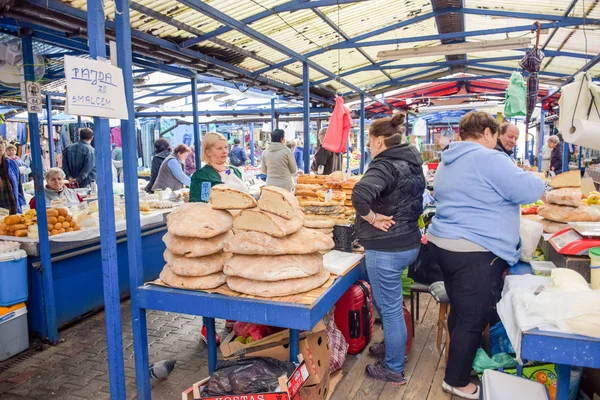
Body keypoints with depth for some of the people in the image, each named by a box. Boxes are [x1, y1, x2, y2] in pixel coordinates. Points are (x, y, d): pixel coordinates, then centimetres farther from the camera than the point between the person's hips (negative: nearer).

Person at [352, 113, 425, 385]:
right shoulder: (412, 163, 9)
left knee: (390, 308, 5)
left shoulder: (385, 165, -20)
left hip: (386, 249, -9)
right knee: (387, 302, 26)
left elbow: (360, 194, -39)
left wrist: (371, 217, -23)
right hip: (409, 242, 10)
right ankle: (392, 346, 44)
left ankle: (394, 370, 21)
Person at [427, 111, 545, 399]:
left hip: (444, 244, 10)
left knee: (460, 312, 21)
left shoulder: (448, 163, 14)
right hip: (476, 253, -9)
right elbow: (529, 191, -14)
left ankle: (460, 364, 37)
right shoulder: (488, 159, -15)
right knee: (473, 319, 4)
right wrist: (536, 179, 7)